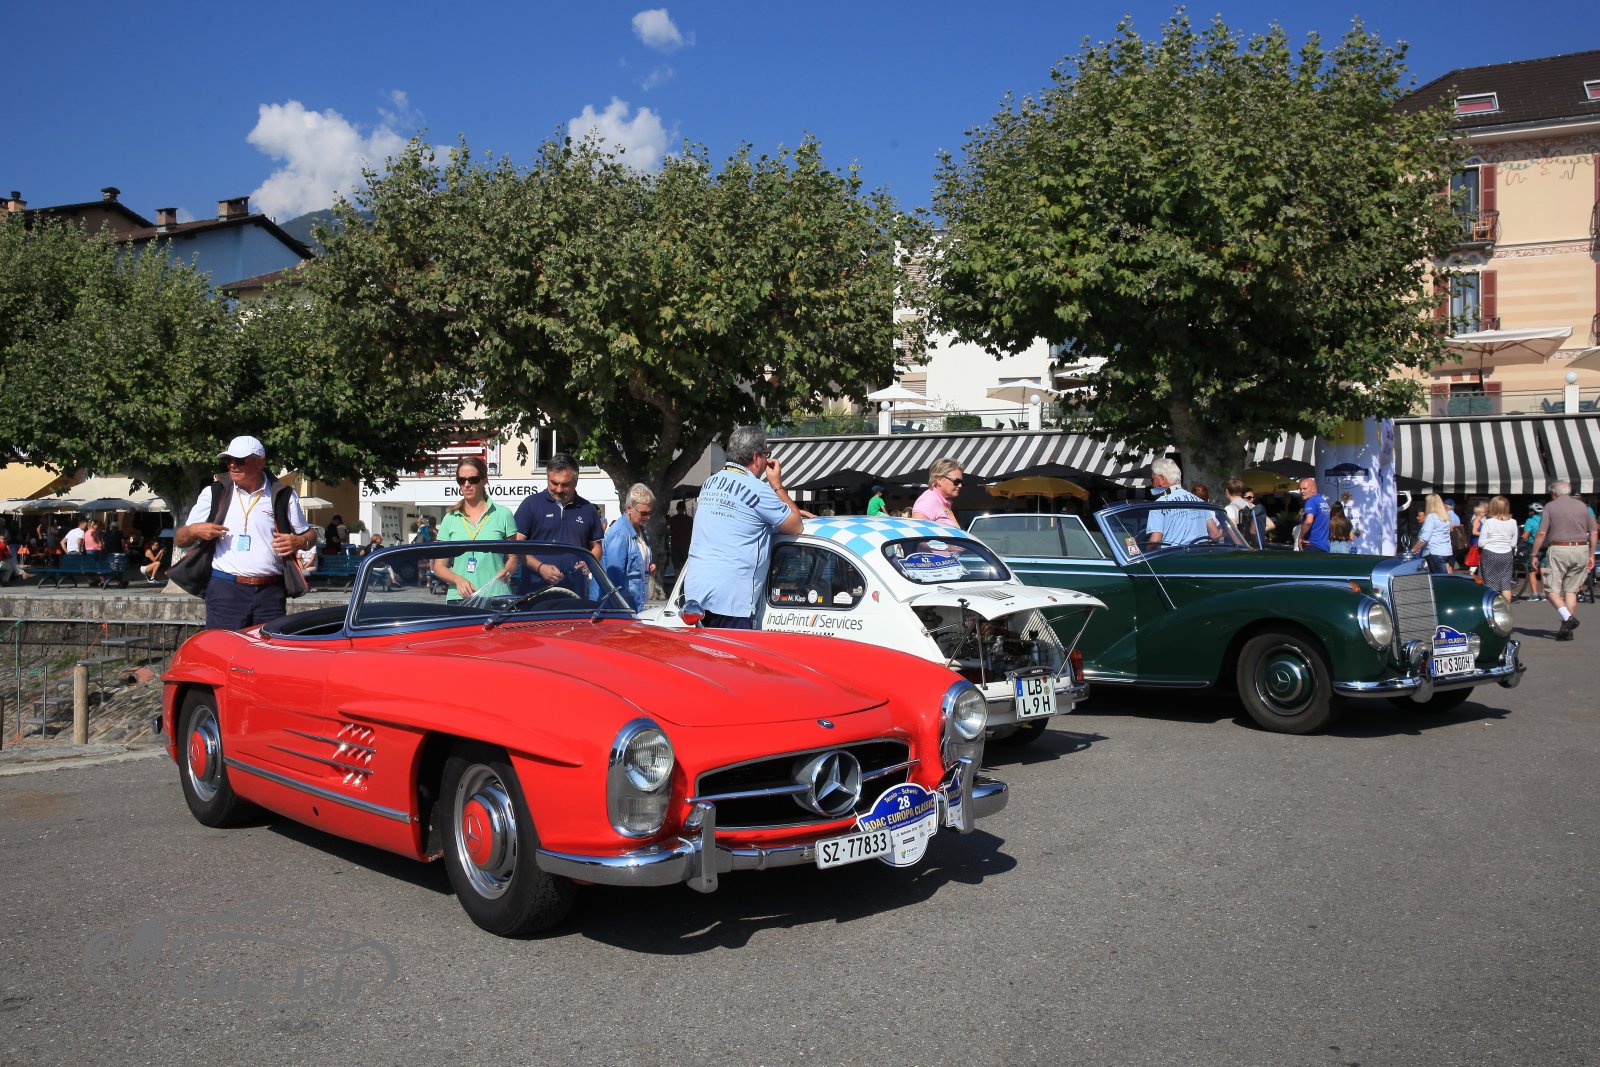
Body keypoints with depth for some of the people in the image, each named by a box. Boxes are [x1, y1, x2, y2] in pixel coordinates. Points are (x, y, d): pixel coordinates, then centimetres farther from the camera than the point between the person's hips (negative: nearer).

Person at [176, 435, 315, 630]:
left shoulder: (283, 496, 8)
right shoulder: (214, 493, 9)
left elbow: (310, 535, 17)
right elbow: (179, 539, 14)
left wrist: (299, 541, -6)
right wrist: (194, 530, -9)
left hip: (270, 592, 1)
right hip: (224, 591, 0)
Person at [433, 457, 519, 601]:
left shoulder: (502, 514, 6)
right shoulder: (450, 519, 11)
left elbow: (513, 558, 10)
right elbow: (439, 566, 10)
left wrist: (506, 571, -13)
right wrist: (458, 579, -10)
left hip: (495, 595, -2)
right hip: (458, 597, 2)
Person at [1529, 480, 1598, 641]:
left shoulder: (1550, 506, -1)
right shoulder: (1582, 505, 10)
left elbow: (1541, 533, -8)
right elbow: (1593, 533, 10)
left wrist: (1534, 555, -1)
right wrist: (1591, 555, 18)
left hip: (1558, 550, -4)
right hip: (1580, 549, 4)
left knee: (1551, 589, 3)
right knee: (1571, 590, 9)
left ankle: (1568, 617, -19)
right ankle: (1567, 630, 6)